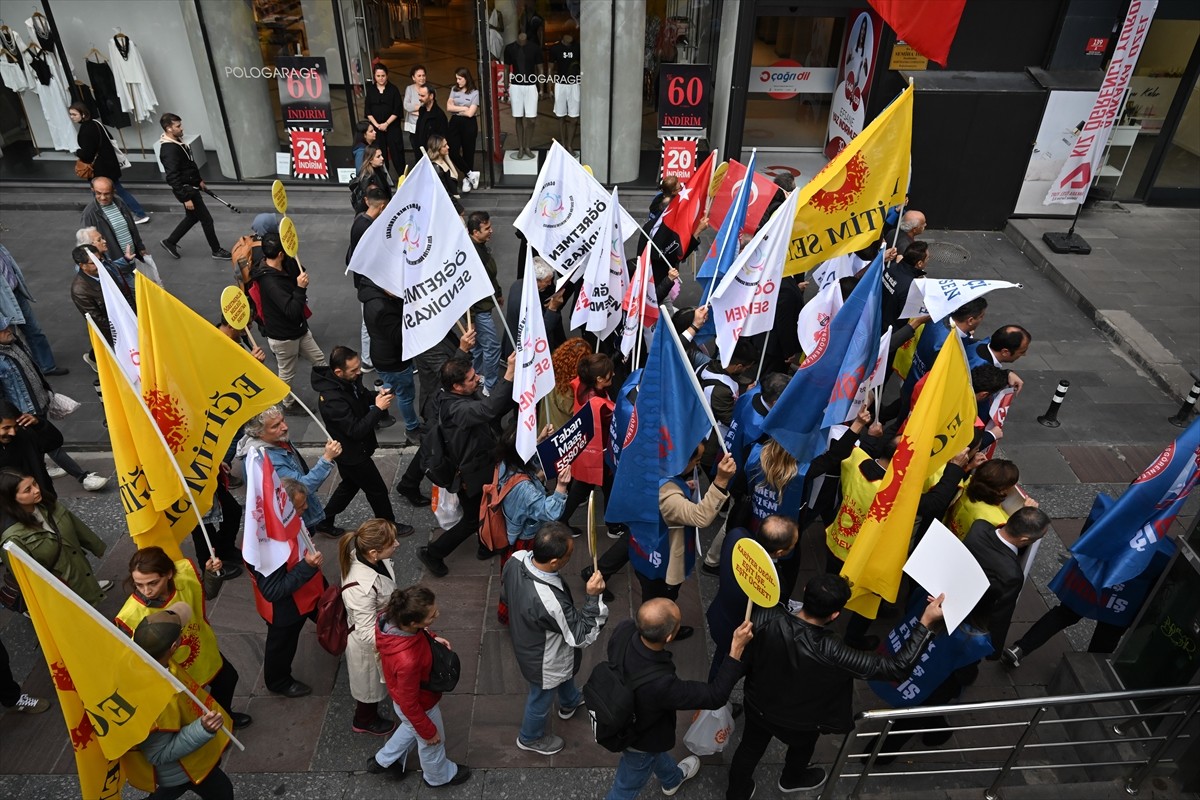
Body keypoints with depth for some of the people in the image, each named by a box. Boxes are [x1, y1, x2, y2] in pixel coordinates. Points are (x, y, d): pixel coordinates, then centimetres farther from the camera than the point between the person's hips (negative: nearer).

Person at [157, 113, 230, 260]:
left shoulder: (177, 141, 4)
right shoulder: (169, 150, -26)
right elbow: (173, 178, -27)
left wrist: (199, 180, 25)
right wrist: (186, 198, -26)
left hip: (191, 186, 10)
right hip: (186, 190, -10)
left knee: (192, 217, 23)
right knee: (207, 219, 1)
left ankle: (170, 242, 35)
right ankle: (216, 251, 16)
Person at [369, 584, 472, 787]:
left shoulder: (391, 617, -28)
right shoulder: (407, 661, -47)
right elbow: (409, 705, -28)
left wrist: (432, 637, -11)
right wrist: (428, 731, -12)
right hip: (419, 705, -6)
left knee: (412, 728, 37)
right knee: (432, 743, 27)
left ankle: (384, 760, 58)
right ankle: (439, 776, 57)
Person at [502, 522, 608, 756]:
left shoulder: (516, 560, -26)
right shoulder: (550, 602, -47)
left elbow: (506, 596, -3)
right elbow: (582, 636, -30)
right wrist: (593, 597, -31)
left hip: (523, 639, 7)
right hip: (543, 660, -7)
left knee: (567, 670, 36)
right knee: (541, 699, 26)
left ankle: (571, 702, 67)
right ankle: (530, 738, 57)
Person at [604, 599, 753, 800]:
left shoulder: (624, 630, -31)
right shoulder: (660, 684, -48)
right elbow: (715, 696, -33)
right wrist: (737, 648, -34)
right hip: (638, 739, -7)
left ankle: (672, 778, 68)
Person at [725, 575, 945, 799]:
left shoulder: (765, 618, -35)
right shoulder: (831, 653, -43)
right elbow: (897, 667, -36)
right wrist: (926, 622, -34)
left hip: (757, 706, 2)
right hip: (797, 724, -2)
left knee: (750, 749, 31)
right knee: (801, 747, 34)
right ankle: (792, 779, 64)